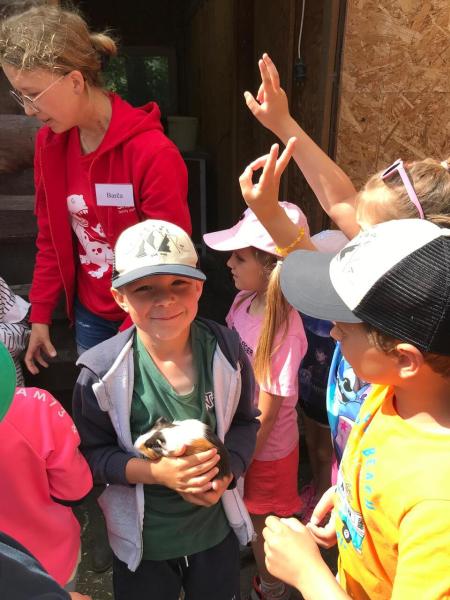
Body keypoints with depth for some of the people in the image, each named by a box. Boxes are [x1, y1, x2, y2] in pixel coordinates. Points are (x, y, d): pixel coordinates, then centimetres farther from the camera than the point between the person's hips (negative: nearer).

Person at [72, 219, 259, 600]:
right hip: (142, 539, -1)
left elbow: (245, 421, -2)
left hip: (217, 528, 2)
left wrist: (227, 474, -18)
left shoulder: (226, 349, -16)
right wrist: (153, 471, -26)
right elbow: (91, 453, -11)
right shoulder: (102, 370, -22)